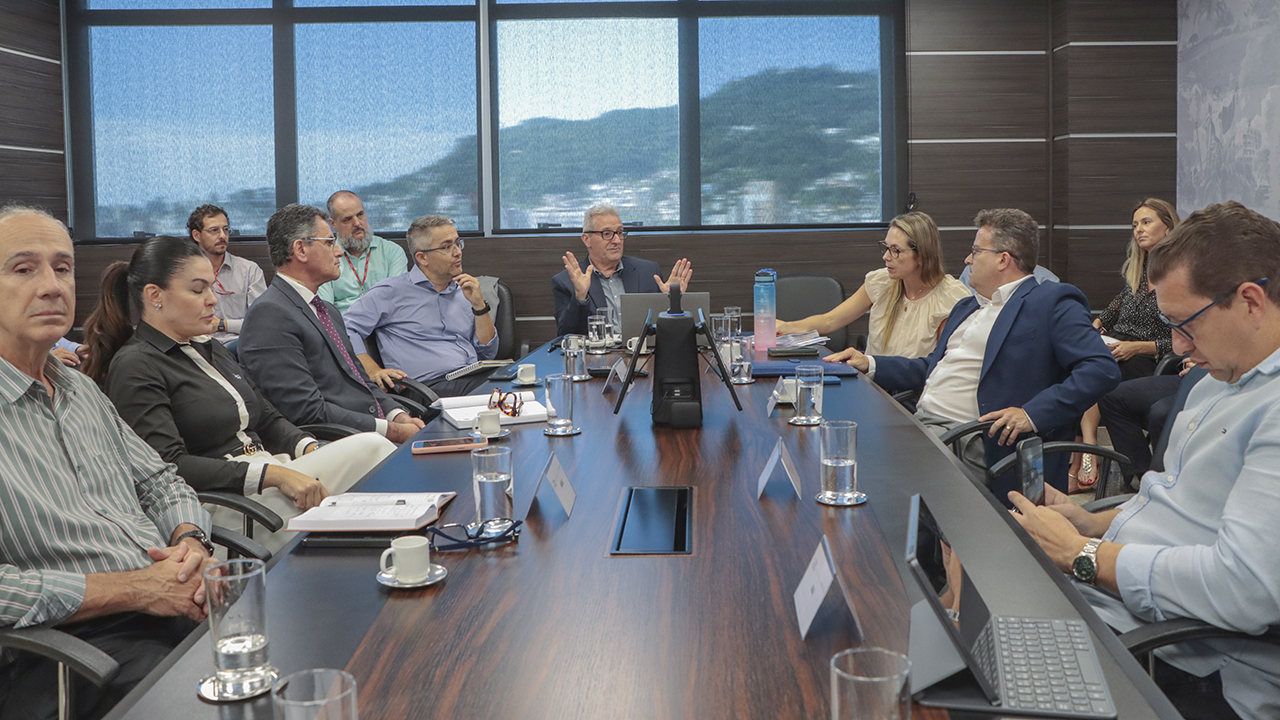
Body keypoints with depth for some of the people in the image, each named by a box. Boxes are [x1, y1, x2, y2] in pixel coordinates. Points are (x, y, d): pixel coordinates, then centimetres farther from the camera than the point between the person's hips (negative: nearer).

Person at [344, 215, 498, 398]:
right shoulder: (393, 292, 8)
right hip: (433, 384, -6)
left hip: (478, 379, 6)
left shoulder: (464, 292, 24)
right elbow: (346, 328, 2)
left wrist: (479, 305, 8)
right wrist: (373, 371, -11)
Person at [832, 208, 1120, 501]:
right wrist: (870, 364, 20)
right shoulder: (966, 307, 28)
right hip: (918, 426, 8)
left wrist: (1032, 414, -21)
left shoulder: (1053, 303, -1)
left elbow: (1102, 369, -13)